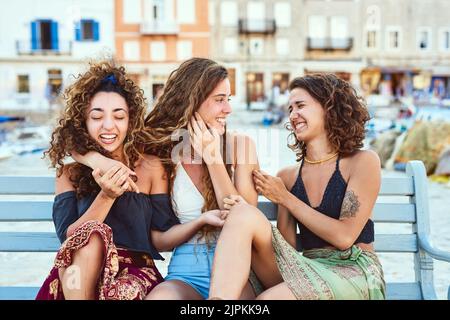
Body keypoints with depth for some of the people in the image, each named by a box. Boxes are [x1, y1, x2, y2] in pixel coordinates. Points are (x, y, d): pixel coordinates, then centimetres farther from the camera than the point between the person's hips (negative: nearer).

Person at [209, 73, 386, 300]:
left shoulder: (362, 162, 0)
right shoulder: (287, 176, 11)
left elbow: (344, 237, -9)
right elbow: (286, 245, 5)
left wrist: (285, 198, -4)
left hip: (353, 272, -4)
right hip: (305, 271, 4)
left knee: (268, 298, -36)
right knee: (243, 213, -23)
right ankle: (218, 298, -37)